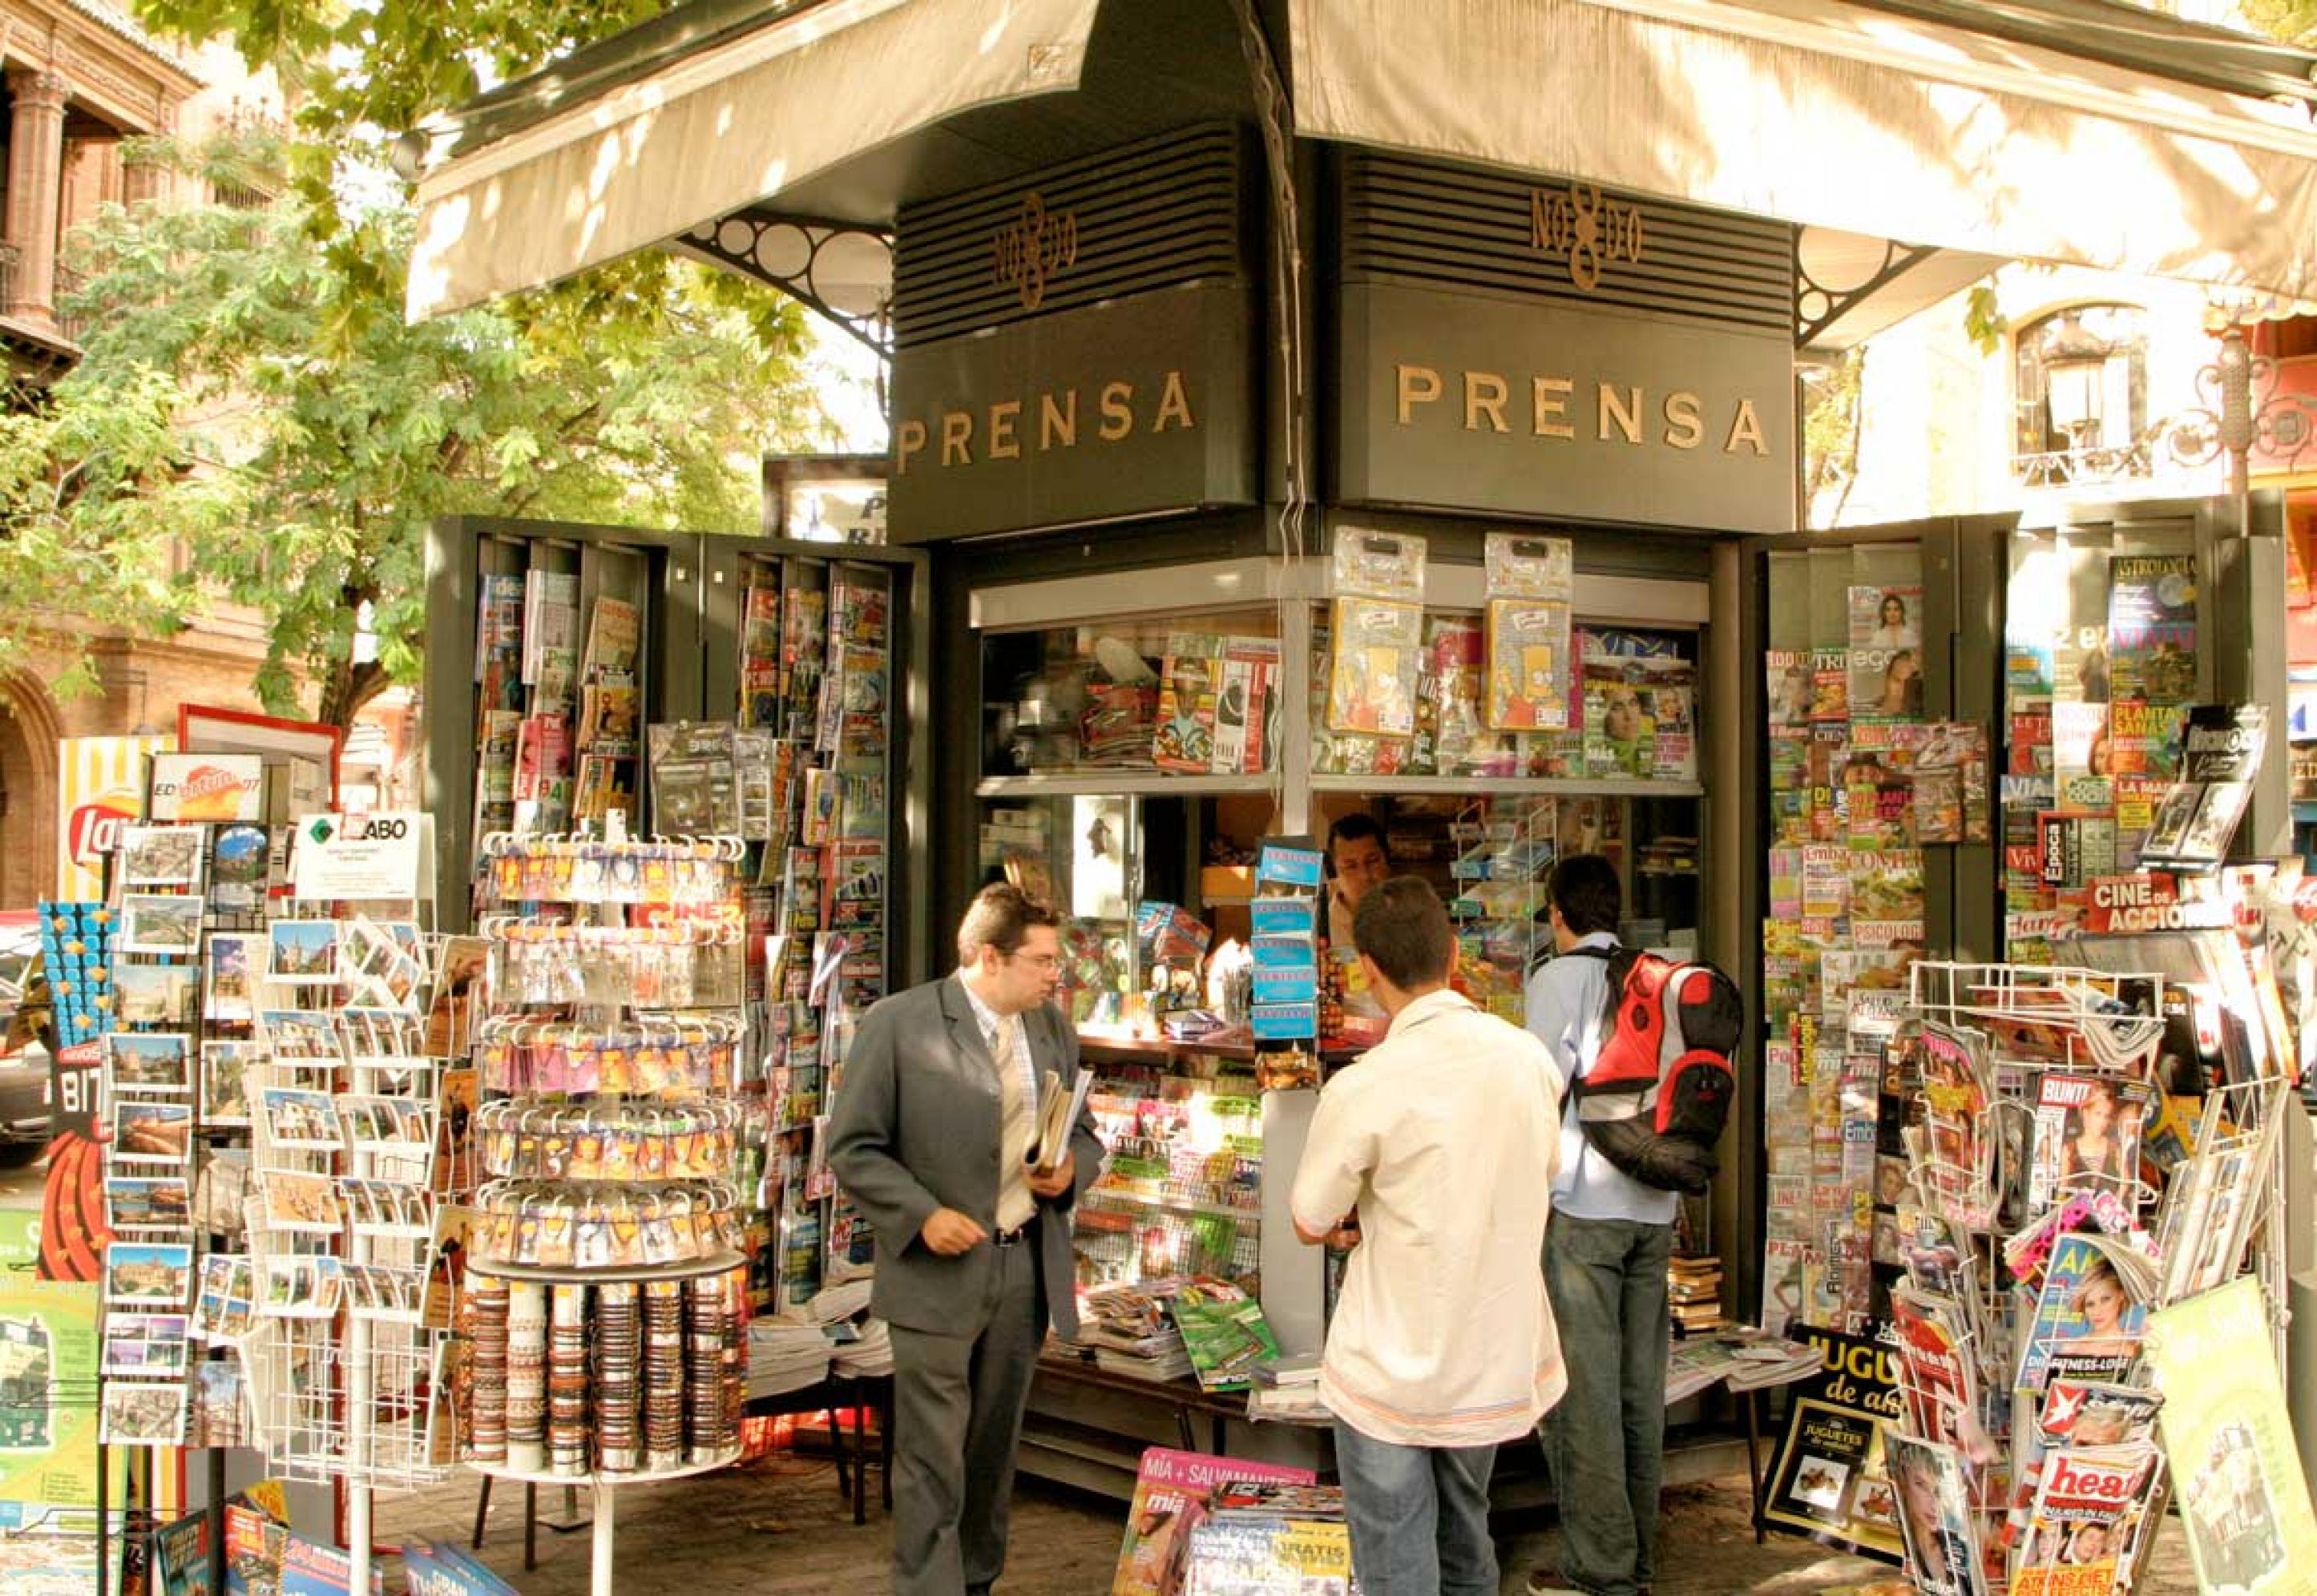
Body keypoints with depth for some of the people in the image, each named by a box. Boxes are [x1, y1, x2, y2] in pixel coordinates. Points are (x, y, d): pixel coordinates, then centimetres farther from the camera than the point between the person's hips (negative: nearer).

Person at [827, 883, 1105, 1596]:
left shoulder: (1053, 1028, 6)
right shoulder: (898, 1024, -10)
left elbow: (1084, 1134, 17)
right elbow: (853, 1148, -8)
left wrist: (1070, 1170, -5)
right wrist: (922, 1216, -19)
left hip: (1027, 1269, 5)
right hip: (940, 1272, -5)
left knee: (994, 1449, 17)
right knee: (933, 1462, -2)